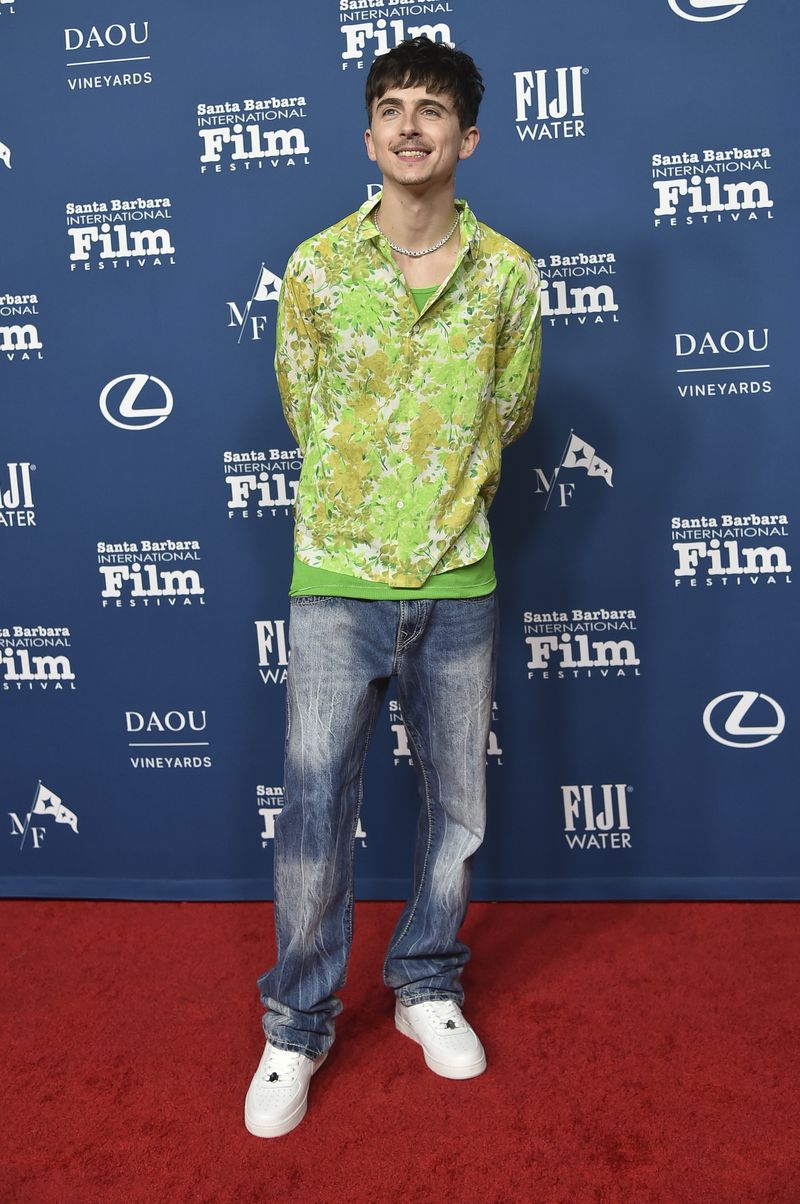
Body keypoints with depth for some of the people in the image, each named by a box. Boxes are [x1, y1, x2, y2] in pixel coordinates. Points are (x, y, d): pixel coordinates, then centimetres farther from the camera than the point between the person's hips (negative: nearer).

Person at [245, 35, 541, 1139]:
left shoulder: (509, 274, 0)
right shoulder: (315, 266, -1)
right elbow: (302, 406, 8)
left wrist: (441, 495, 10)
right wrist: (371, 496, 10)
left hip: (460, 583, 2)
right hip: (338, 580, -1)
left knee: (456, 807, 13)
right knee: (314, 816, 3)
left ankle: (428, 987, 36)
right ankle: (298, 1026, 23)